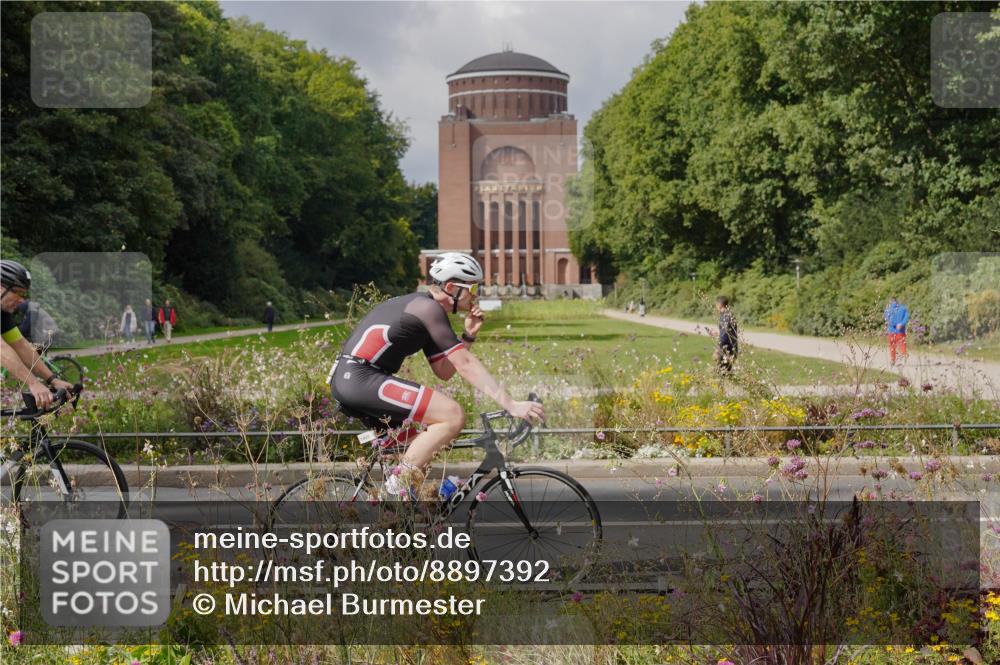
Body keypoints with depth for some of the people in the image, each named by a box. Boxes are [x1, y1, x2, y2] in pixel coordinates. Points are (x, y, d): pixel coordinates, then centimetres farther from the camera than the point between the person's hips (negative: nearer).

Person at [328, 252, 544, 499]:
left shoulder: (421, 307, 21)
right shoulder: (429, 308, -9)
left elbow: (444, 371, 20)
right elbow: (465, 364, -15)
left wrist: (468, 335, 9)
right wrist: (511, 405, -17)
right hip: (361, 379, -11)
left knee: (430, 432, 20)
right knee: (453, 416, -17)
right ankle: (399, 486, -13)